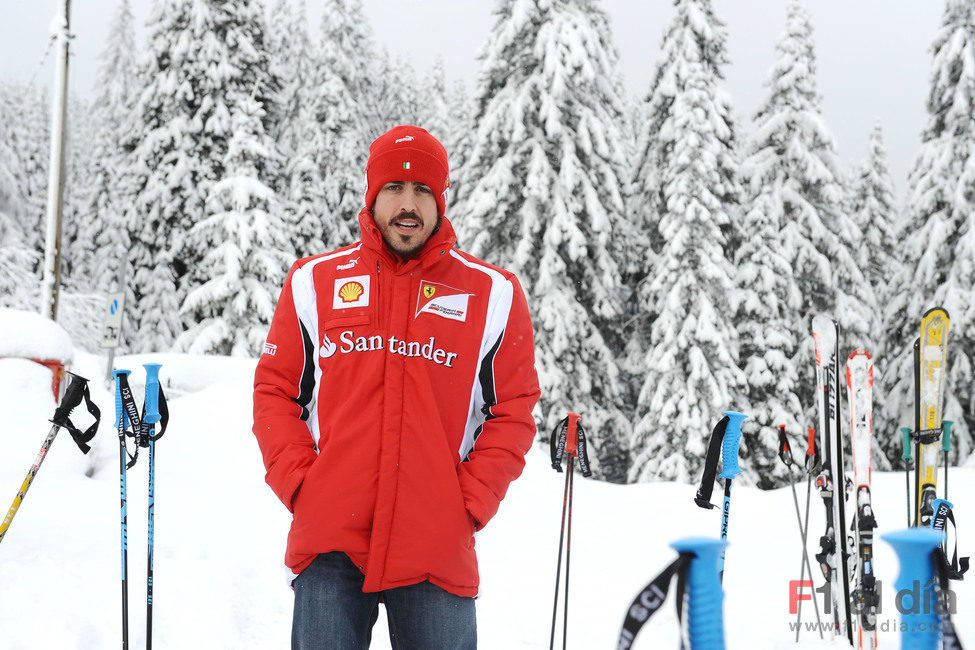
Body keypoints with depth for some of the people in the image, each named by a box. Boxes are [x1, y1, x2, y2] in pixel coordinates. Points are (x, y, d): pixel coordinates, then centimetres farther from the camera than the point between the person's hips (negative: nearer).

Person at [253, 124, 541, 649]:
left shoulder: (493, 295, 6)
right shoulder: (315, 283, 8)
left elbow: (512, 410, 7)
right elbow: (275, 391, 11)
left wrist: (472, 501, -3)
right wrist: (298, 482, -2)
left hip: (438, 547, 0)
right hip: (329, 546, 0)